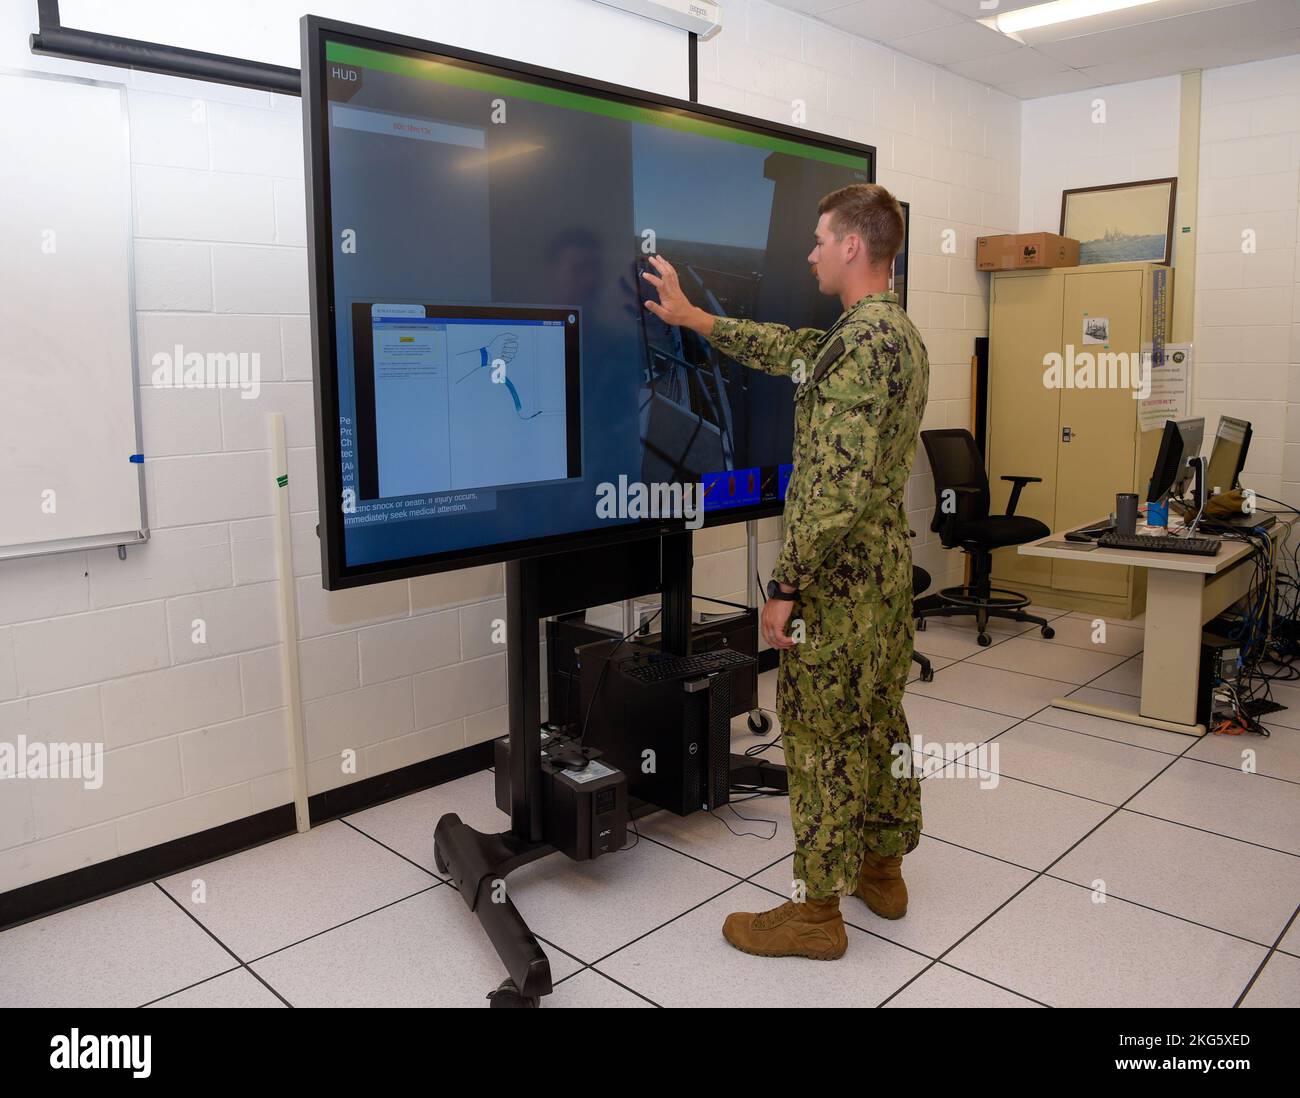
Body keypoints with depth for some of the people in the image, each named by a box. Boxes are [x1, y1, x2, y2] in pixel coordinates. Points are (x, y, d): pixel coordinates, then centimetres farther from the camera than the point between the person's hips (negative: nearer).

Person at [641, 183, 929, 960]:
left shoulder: (863, 341, -21)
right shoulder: (901, 333, 11)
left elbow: (840, 486, -28)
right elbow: (788, 350, 21)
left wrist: (786, 586, -22)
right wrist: (693, 316, 24)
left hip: (840, 575, -10)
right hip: (889, 562, 10)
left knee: (823, 738, 2)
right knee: (879, 720, 19)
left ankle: (818, 911, 16)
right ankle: (883, 871, 35)